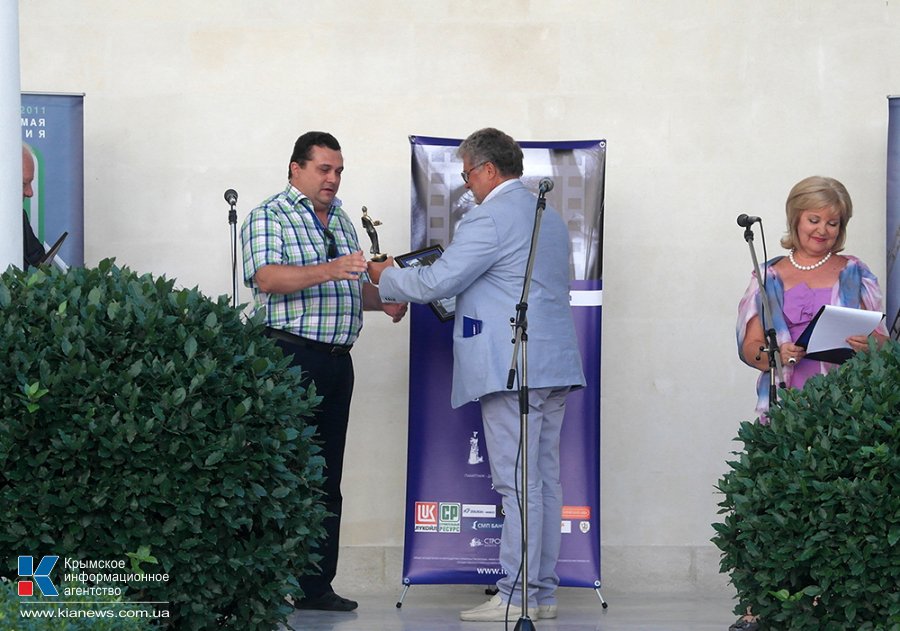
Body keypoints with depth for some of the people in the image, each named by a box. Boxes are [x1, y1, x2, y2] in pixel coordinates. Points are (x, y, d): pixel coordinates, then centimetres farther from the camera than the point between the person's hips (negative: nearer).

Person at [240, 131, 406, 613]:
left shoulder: (341, 221, 21)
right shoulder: (268, 216, -3)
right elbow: (266, 276, -19)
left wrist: (383, 299, 7)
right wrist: (327, 270, -32)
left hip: (338, 359, 8)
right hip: (291, 353, -8)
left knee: (326, 480, 8)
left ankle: (316, 586, 11)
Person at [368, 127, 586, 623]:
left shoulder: (490, 219, -12)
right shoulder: (549, 217, 19)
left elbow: (438, 281, -12)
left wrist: (386, 279, 6)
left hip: (513, 370, -9)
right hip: (554, 367, 9)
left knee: (519, 484, -8)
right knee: (545, 481, 9)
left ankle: (516, 597, -8)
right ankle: (543, 592, 12)